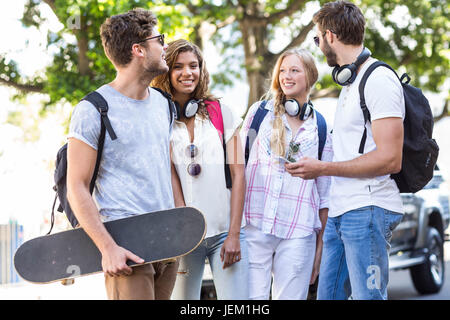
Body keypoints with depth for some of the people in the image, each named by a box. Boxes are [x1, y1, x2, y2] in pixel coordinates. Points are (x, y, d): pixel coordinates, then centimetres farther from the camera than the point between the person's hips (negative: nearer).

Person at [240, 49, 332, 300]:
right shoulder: (260, 112, 10)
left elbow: (325, 194, 12)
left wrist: (321, 245, 8)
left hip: (298, 233, 0)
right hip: (254, 225, 0)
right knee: (251, 298, -6)